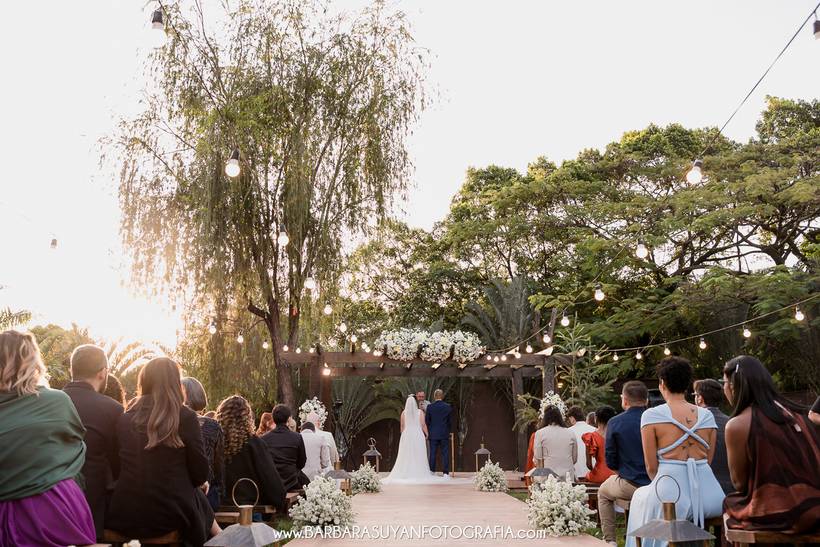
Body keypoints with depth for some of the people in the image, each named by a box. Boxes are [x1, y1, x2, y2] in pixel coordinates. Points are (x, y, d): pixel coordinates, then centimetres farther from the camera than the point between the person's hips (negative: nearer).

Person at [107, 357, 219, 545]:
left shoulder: (124, 419, 1)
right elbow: (200, 473, -6)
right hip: (171, 514, -4)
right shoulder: (185, 417, -10)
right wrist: (202, 482, 17)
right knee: (200, 497, 23)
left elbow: (121, 467, 13)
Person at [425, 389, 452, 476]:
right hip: (445, 434, 0)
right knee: (445, 453, 4)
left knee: (432, 453, 5)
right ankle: (446, 473, 3)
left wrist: (428, 432, 12)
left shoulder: (430, 407, -5)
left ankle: (432, 472, 7)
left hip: (433, 434, 0)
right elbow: (450, 421, 3)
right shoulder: (448, 407, -3)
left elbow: (427, 421, 0)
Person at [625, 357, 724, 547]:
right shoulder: (707, 415, 8)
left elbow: (651, 467, -2)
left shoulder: (651, 415, -4)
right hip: (708, 495, 4)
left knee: (640, 496, 29)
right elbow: (708, 460, 10)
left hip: (672, 496, -3)